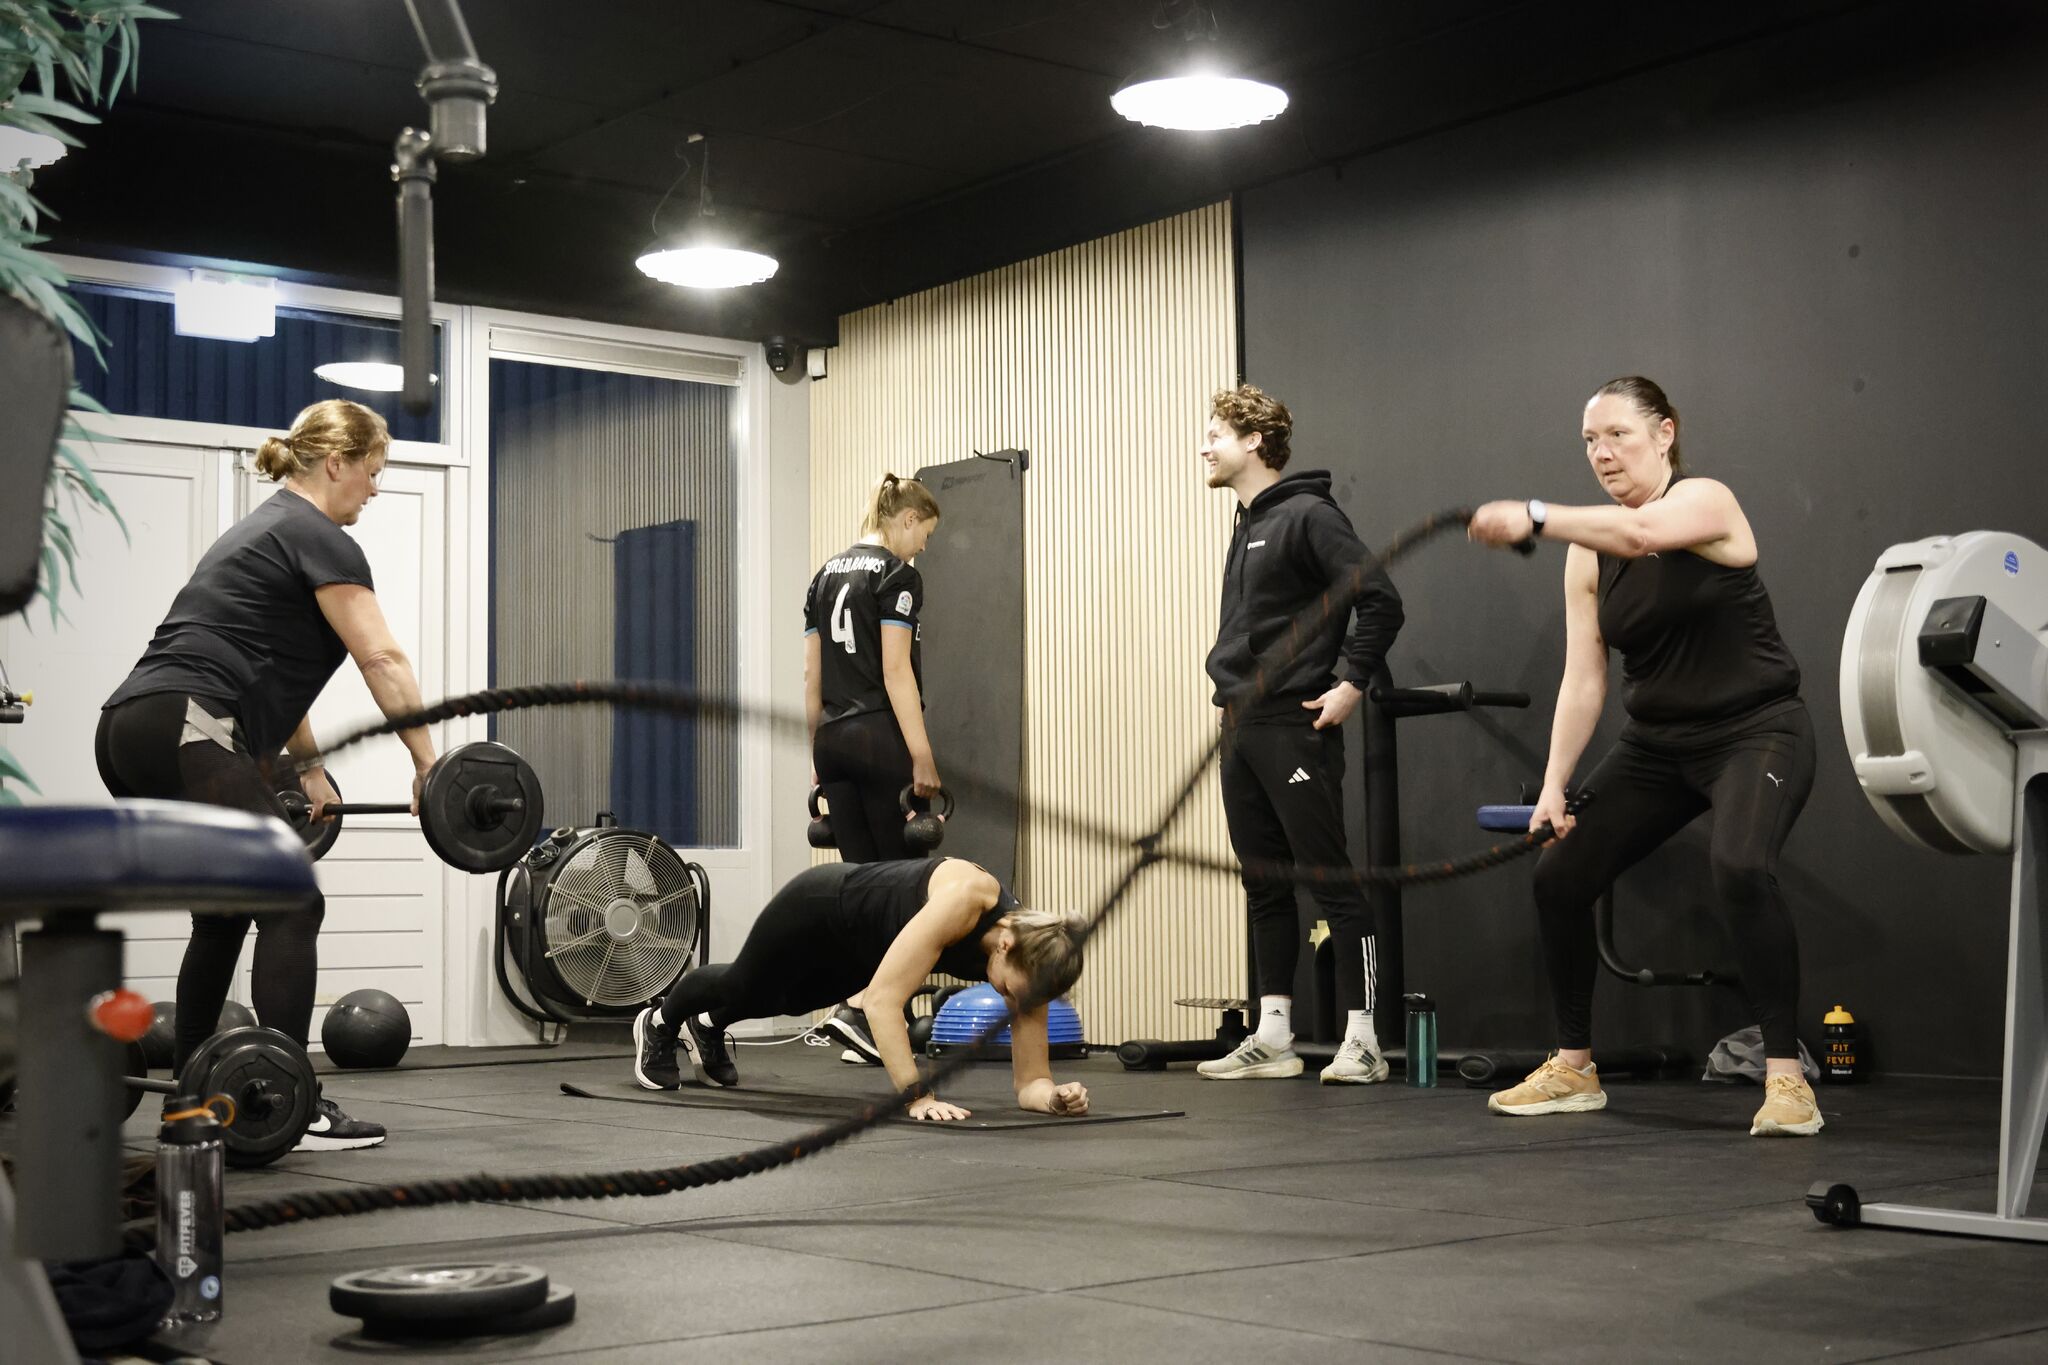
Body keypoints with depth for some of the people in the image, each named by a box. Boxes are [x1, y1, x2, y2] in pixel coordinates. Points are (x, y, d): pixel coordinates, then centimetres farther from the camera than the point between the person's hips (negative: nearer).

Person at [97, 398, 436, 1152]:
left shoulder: (263, 530, 27)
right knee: (289, 909, -7)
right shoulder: (319, 539, -2)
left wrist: (308, 766, 35)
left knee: (222, 913, 19)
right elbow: (382, 661, -11)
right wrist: (429, 767, -13)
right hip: (186, 734, -10)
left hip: (129, 732, 10)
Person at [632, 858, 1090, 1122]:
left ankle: (707, 1028, 66)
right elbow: (882, 998, -47)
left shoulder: (1029, 955, -28)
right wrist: (917, 1098, -51)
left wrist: (1053, 1096, -45)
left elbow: (1029, 1081, -24)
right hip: (821, 905, -5)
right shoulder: (965, 897, -45)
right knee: (747, 989, 25)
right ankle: (660, 1024, 58)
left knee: (791, 1002, 34)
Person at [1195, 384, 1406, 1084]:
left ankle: (1361, 1039, -2)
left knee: (1331, 879, -6)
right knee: (1265, 886, 10)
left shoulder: (1308, 515, -9)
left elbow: (1381, 602, -15)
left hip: (1294, 729, -9)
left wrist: (1350, 684, -17)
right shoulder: (1246, 526, 18)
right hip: (1243, 730, 9)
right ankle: (1272, 1039, 16)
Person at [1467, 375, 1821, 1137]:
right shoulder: (1588, 555, 3)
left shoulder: (1705, 500, -13)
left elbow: (1641, 533, -38)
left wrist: (1535, 519, -52)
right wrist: (1555, 785, -11)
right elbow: (1583, 679, -1)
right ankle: (1574, 1070, 18)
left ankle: (1786, 1077, -21)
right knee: (1560, 877, 1)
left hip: (1754, 732, -7)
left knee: (1741, 872, -32)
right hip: (1657, 743, 7)